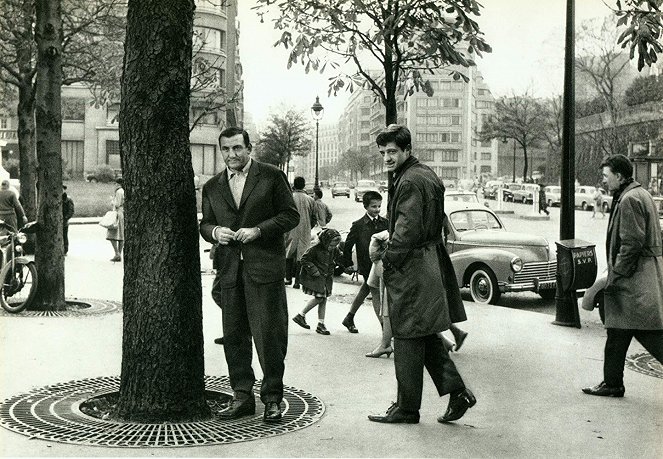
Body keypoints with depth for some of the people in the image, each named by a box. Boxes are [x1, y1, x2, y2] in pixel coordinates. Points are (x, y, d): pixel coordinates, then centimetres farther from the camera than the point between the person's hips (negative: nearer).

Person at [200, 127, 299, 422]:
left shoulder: (271, 176, 3)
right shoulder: (212, 187, 15)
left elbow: (290, 215, 0)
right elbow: (205, 223, 20)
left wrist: (258, 230, -12)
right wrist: (215, 231, -4)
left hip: (264, 267, -4)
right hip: (229, 268, 4)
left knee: (268, 333, -4)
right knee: (233, 335, 6)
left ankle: (272, 398, 9)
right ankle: (242, 396, 18)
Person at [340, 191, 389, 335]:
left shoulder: (385, 223, 1)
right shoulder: (358, 225, -10)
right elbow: (347, 245, -2)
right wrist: (348, 263, 0)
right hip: (367, 266, -5)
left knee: (364, 290, 18)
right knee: (376, 294, -9)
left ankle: (349, 319, 37)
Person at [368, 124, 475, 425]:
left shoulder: (410, 181, -16)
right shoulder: (427, 175, 16)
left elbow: (408, 229, -22)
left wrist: (388, 261, -12)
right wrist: (389, 237, 15)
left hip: (411, 269, -10)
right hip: (429, 263, 10)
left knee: (407, 339, 0)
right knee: (425, 336, 15)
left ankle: (407, 408, 10)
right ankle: (457, 391, 13)